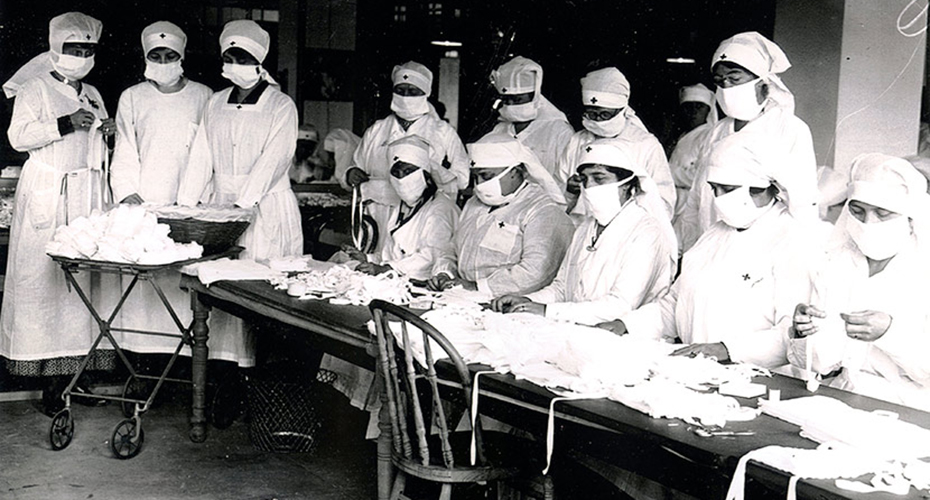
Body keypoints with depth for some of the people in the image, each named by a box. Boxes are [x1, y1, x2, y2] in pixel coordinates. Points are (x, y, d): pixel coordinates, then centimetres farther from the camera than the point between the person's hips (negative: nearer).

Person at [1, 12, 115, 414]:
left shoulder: (92, 95, 20)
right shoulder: (34, 89, 2)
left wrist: (108, 134, 6)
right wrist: (65, 124, -18)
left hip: (86, 194, 5)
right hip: (47, 194, -5)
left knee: (83, 273, 0)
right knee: (44, 276, -7)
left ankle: (74, 369, 5)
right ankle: (52, 381, -3)